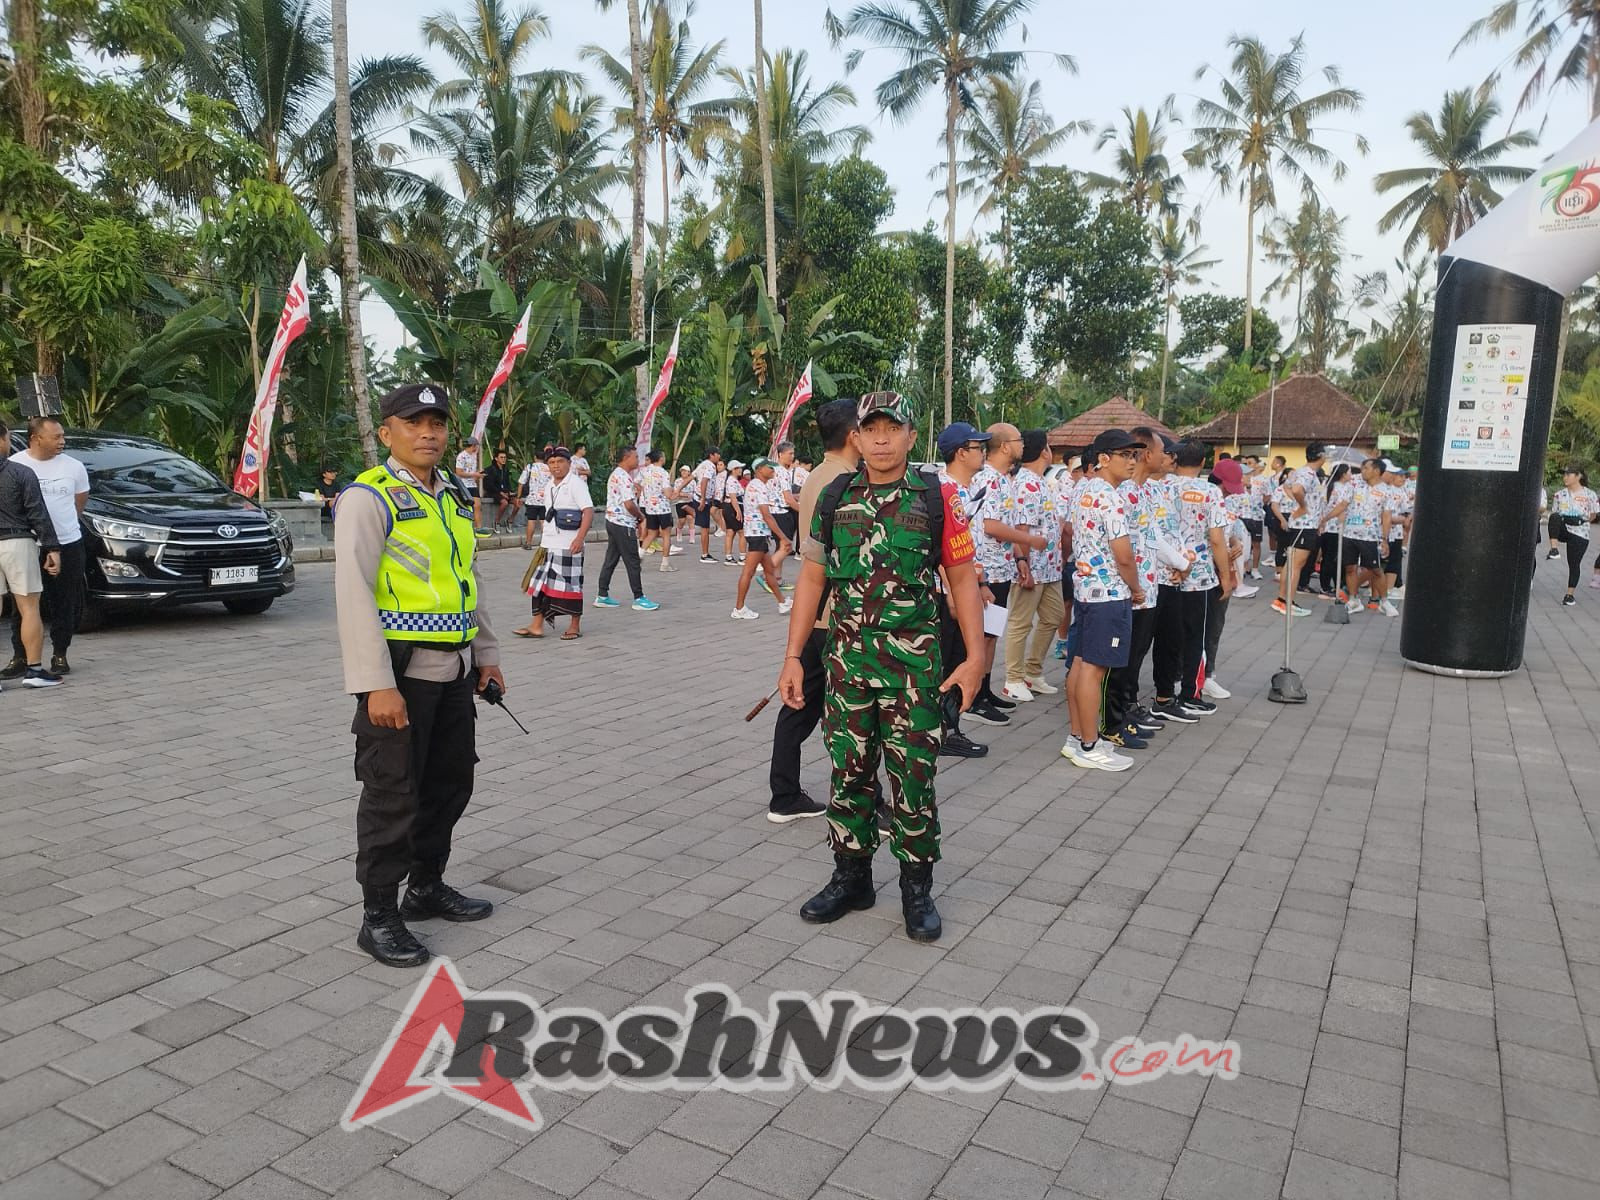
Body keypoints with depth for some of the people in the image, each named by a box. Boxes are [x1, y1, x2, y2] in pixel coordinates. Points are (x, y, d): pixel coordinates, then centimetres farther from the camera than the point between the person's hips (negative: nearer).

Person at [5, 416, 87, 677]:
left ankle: (60, 656, 18)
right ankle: (20, 658, 11)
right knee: (23, 605, 3)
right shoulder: (14, 465, -3)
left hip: (68, 545, 1)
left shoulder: (74, 467, 2)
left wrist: (62, 523, 12)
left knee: (66, 606, 7)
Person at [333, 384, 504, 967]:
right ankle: (378, 917, 18)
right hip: (400, 672, -8)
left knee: (451, 783, 17)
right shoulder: (368, 497, -11)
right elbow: (353, 594, -17)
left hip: (454, 672, 8)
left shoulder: (454, 497, 13)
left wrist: (486, 654, 19)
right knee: (392, 796, 2)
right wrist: (377, 686, -22)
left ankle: (427, 887, 36)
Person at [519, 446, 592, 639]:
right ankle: (537, 625, 14)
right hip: (548, 545, 8)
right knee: (540, 584, 8)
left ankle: (574, 627, 11)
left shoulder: (576, 483, -11)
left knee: (571, 586, 0)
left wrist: (580, 538, -29)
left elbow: (588, 511, -20)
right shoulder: (551, 484, 14)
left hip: (569, 546, -8)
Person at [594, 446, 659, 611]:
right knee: (632, 562, -4)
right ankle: (639, 598, 1)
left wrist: (636, 518, 16)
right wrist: (641, 517, -6)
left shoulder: (615, 474, 16)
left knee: (611, 560, 11)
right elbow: (629, 504, -23)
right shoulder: (624, 477, -17)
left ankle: (602, 596, 14)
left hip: (612, 521, 10)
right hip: (623, 524, -10)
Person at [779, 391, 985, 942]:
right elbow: (812, 578, 7)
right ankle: (851, 878, 28)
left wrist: (974, 657, -6)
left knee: (913, 776, 3)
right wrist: (793, 657, 3)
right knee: (849, 771, 11)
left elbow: (962, 580, 1)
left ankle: (917, 888, 20)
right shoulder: (835, 499, 5)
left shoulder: (935, 500, -2)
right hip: (847, 658, 3)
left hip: (914, 661, -2)